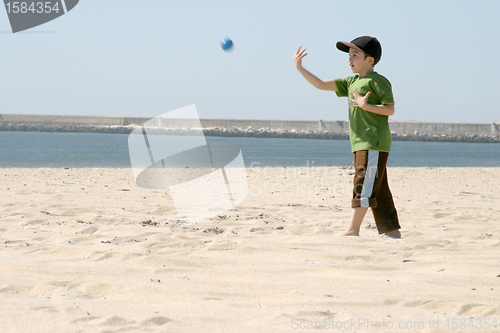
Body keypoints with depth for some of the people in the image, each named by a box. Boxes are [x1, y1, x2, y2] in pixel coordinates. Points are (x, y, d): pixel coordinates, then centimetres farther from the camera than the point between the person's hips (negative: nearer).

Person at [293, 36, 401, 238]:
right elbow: (322, 85, 15)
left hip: (374, 142, -9)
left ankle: (353, 229, -11)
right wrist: (300, 69, 9)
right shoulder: (352, 82, 17)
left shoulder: (378, 81, -6)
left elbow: (390, 109, -11)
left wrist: (366, 106, -22)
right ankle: (392, 231, 14)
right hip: (361, 144, 9)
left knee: (364, 185, -10)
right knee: (378, 190, 10)